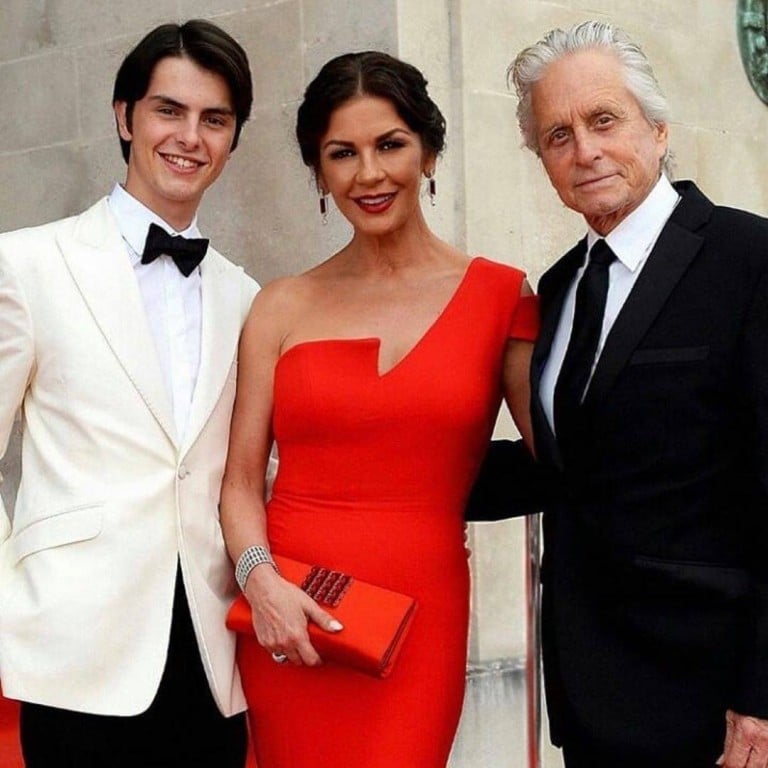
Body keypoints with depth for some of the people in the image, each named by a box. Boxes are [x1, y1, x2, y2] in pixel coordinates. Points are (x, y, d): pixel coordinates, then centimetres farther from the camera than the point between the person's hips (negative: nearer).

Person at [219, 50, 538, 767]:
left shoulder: (501, 296, 1)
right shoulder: (282, 307, 5)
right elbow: (241, 479, 4)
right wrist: (259, 578, -11)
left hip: (419, 625, -1)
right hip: (287, 624, 1)